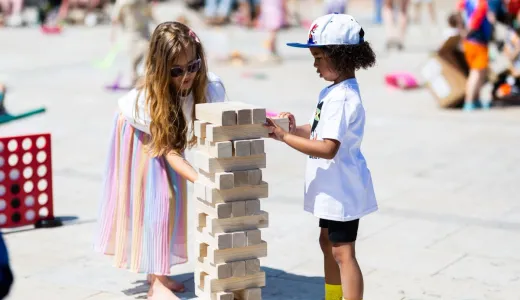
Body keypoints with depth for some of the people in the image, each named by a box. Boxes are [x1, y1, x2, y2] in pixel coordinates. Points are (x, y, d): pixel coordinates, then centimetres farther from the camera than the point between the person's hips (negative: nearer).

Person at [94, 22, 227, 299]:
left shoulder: (210, 87, -33)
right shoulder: (148, 98, -40)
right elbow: (167, 151, -36)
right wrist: (200, 179, -49)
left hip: (168, 132, 4)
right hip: (139, 135, -4)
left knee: (170, 198, 7)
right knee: (149, 199, -10)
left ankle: (157, 271, 20)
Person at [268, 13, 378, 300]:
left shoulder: (341, 99, -25)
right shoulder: (332, 91, 7)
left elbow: (328, 148, -32)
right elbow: (320, 131, 17)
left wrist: (284, 136, -28)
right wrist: (296, 128, -1)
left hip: (342, 189, -11)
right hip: (333, 187, 11)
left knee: (343, 253, -5)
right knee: (328, 243, 24)